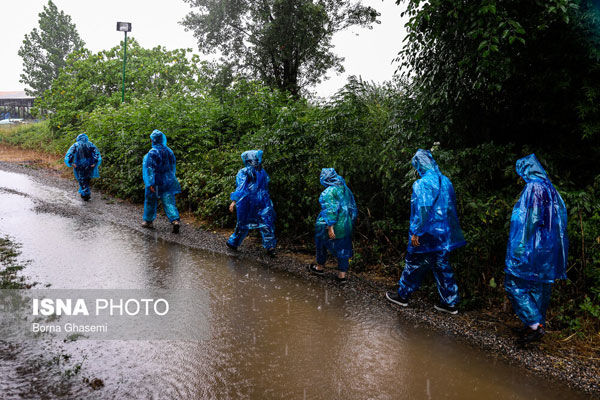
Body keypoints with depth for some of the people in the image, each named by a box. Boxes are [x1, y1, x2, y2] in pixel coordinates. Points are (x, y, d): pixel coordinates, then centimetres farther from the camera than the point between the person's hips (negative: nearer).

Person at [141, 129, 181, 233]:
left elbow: (150, 168, -17)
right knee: (169, 201, 1)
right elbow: (172, 167, 16)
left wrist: (150, 183, -19)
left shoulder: (152, 152, -13)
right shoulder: (169, 151, 7)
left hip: (156, 182, -5)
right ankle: (175, 220, -17)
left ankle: (148, 221, 27)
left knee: (150, 201, 13)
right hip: (168, 181, 5)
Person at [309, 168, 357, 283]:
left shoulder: (329, 192, -17)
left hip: (330, 225, -6)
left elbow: (330, 210, -24)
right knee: (343, 248, 12)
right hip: (346, 225, 6)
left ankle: (320, 267, 34)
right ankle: (342, 275, 14)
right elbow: (353, 207, 10)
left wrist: (330, 227, -24)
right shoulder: (346, 189, 5)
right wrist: (351, 221, 18)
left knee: (322, 244, 18)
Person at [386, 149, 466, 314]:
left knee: (414, 265, 8)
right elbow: (451, 207, 14)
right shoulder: (446, 181, 7)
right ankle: (450, 302, 17)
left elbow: (423, 210, -24)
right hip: (444, 235, 7)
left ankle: (402, 296, 23)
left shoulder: (422, 184, -17)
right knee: (442, 266, 14)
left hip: (427, 236, -7)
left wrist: (416, 232, -18)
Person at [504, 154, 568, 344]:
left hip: (532, 247, -9)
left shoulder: (533, 187, -14)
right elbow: (559, 216, 16)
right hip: (548, 248, 9)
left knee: (514, 284, -4)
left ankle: (534, 324, -7)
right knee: (540, 285, 15)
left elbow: (531, 219, -21)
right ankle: (539, 323, 23)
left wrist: (522, 247, -20)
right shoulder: (550, 188, 12)